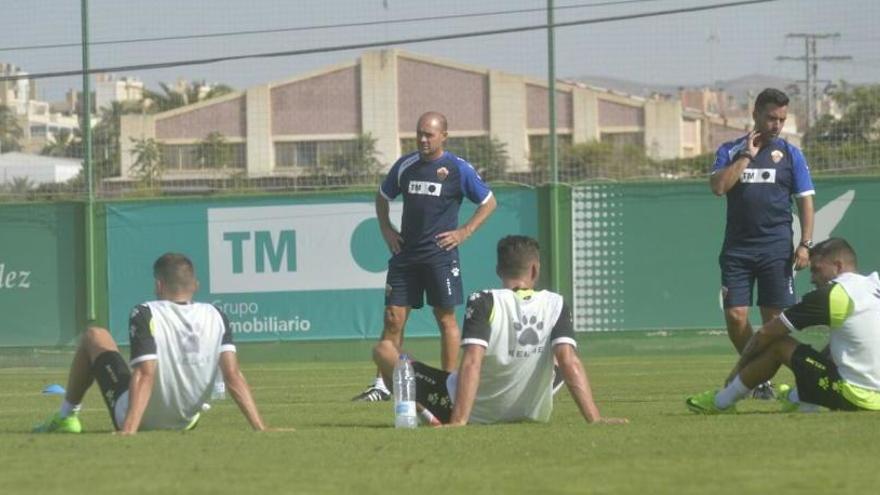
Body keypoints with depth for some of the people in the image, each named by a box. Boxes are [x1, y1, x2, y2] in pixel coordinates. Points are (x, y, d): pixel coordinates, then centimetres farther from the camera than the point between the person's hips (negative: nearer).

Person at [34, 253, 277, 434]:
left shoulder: (146, 315, -18)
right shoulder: (216, 317, -8)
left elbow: (145, 374, -29)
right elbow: (233, 376, -16)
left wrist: (129, 431, -36)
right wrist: (260, 428, -18)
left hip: (137, 418, -4)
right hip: (186, 422, 4)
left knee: (94, 336, 16)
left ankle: (66, 416, 21)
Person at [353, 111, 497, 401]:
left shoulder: (458, 169, -3)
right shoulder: (405, 166, 8)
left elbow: (488, 203, 3)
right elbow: (383, 197, 24)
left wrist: (464, 233, -5)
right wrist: (386, 229, 11)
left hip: (440, 254, -4)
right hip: (405, 254, 4)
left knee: (446, 318, 0)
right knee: (393, 318, -1)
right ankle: (382, 385, 2)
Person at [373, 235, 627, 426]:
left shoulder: (483, 303, -16)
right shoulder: (555, 305, -8)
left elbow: (472, 362, -26)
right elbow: (570, 362, -18)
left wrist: (458, 422, -31)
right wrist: (594, 418, -20)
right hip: (533, 415, 2)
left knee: (384, 350, 7)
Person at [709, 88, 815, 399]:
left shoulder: (790, 154, 7)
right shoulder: (731, 151, 9)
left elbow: (805, 199, 5)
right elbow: (718, 186, -7)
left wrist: (805, 244, -6)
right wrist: (746, 156, -8)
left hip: (776, 247, -1)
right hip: (737, 247, 1)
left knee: (773, 318, -4)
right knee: (735, 316, -6)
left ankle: (763, 377, 6)